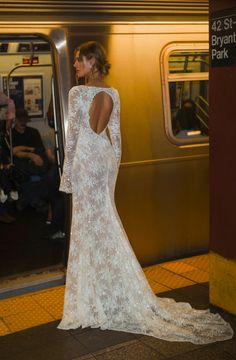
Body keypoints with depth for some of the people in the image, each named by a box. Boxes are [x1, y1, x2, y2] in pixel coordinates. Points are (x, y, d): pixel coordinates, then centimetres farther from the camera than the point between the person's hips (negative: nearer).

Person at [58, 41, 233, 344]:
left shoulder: (77, 92, -13)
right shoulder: (113, 93, 6)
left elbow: (72, 134, -12)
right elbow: (115, 133, 8)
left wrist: (67, 169, -4)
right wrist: (114, 163, 15)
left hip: (86, 157, -6)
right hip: (106, 155, 7)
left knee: (89, 219, 2)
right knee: (104, 218, 15)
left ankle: (96, 289, 11)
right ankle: (110, 285, 27)